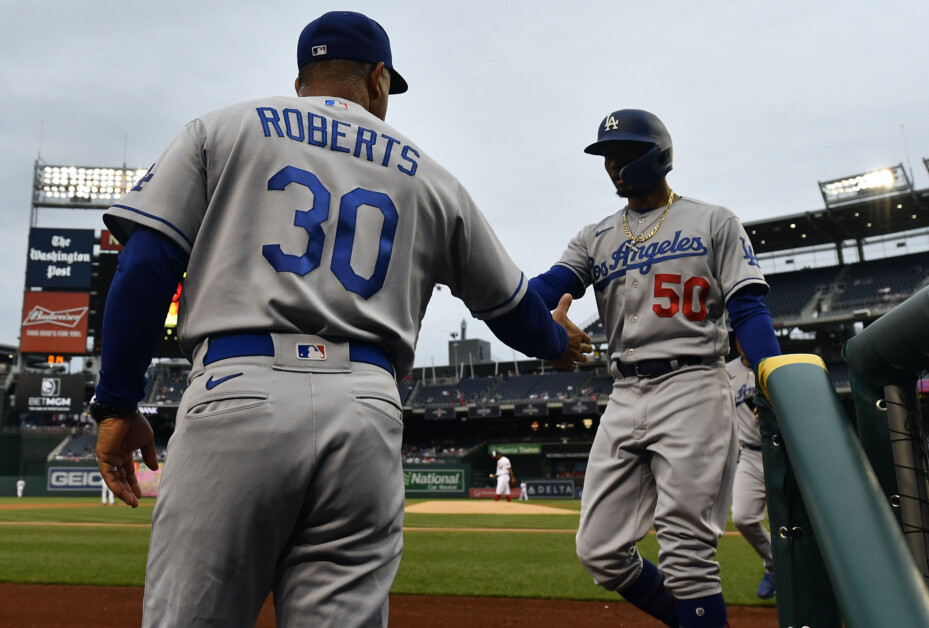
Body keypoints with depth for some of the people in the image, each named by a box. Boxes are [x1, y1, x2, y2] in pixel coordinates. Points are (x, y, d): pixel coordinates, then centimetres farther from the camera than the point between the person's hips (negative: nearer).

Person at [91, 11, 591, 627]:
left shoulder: (222, 129, 16)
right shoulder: (426, 176, 20)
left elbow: (147, 261, 5)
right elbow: (509, 304, 25)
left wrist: (117, 404, 9)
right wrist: (558, 341, 46)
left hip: (237, 396, -1)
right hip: (366, 416, 2)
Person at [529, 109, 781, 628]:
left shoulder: (713, 222, 8)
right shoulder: (596, 238, 18)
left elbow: (748, 309, -1)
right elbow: (546, 289, 2)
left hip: (692, 388, -5)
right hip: (625, 398, 5)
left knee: (686, 552, -9)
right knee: (601, 552, 4)